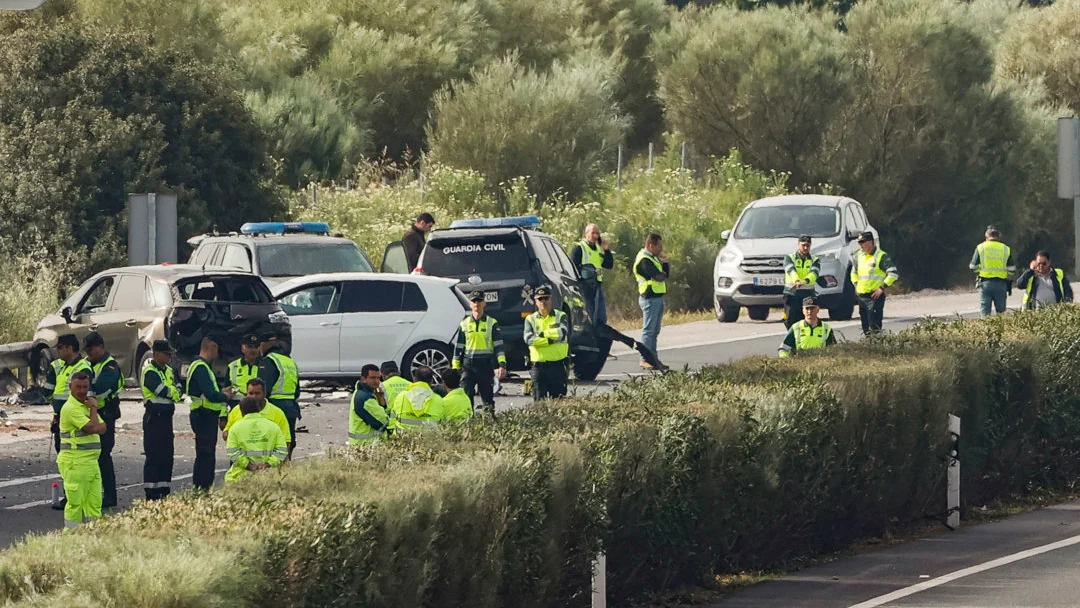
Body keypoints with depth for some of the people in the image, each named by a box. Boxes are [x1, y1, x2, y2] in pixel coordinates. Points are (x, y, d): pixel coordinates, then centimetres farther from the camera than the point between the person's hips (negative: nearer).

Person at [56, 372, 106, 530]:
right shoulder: (70, 408, -14)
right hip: (75, 462, -9)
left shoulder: (87, 405, 16)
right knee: (75, 502, -6)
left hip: (91, 462, 9)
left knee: (94, 501, 8)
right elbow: (92, 428, -20)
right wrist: (93, 408, -5)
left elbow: (102, 428, 7)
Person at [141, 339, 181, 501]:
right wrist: (173, 391, -3)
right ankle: (151, 495, -5)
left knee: (167, 456, 10)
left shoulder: (168, 371, 16)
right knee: (153, 456, -7)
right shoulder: (150, 372, -11)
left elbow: (177, 393, 8)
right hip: (154, 417, -8)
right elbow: (164, 392, -22)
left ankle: (164, 492, 16)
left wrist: (170, 391, -12)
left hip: (166, 416, 8)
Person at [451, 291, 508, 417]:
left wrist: (502, 365, -10)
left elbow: (498, 345, 1)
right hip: (468, 365, 1)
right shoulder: (464, 324, 10)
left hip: (486, 364, -1)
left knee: (487, 396, 5)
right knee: (467, 395, -10)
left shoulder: (492, 323, 4)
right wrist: (455, 367, 7)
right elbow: (458, 347, 13)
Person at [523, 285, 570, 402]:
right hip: (539, 366, 1)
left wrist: (543, 333, -9)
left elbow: (562, 333, -14)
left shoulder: (560, 316, 6)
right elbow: (528, 339, -9)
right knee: (539, 401, -2)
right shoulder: (530, 319, 9)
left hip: (558, 365, -1)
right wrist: (550, 340, -13)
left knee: (558, 400, 0)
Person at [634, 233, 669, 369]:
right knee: (648, 330, -8)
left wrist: (664, 262, 1)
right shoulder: (644, 260, -15)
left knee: (655, 331, 12)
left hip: (658, 297, 10)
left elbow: (666, 274, 16)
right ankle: (645, 359, -7)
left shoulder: (653, 257, 17)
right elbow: (659, 277, -22)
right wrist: (664, 275, 0)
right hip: (650, 298, -10)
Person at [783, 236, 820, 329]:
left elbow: (814, 272, -15)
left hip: (808, 295, 1)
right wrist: (796, 281, -41)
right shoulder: (789, 258, 4)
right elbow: (791, 271, -18)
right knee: (791, 321, -7)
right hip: (792, 294, -1)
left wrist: (805, 281, -38)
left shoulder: (814, 260, 8)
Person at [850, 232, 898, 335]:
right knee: (865, 325, 11)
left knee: (874, 325, -14)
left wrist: (882, 288, -17)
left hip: (875, 295, -7)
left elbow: (893, 274, -14)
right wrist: (856, 285, 15)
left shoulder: (881, 256, -10)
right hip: (861, 295, 7)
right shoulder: (859, 256, 12)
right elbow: (854, 272, 29)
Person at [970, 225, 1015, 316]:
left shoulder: (980, 247, 1)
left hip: (985, 283, -1)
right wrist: (1009, 286, 14)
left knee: (985, 312, 2)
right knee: (1001, 313, 6)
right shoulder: (1006, 249, 5)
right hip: (1001, 284, 1)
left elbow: (973, 267, 0)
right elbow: (1011, 269, 3)